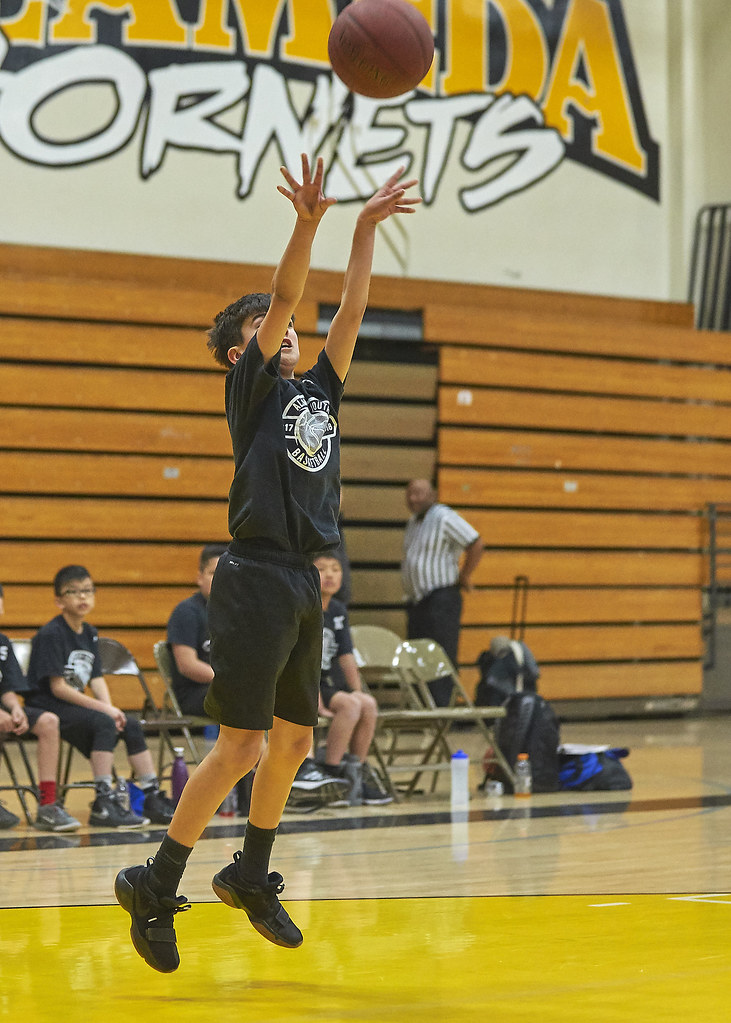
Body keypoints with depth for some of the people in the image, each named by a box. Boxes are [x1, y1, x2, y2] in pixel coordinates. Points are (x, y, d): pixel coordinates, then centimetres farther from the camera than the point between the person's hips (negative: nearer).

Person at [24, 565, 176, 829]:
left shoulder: (90, 634, 12)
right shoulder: (51, 635, -14)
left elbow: (97, 679, 7)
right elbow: (58, 688, -19)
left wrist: (111, 708, -14)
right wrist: (104, 709, -19)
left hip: (75, 707, 8)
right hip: (47, 707, -8)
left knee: (131, 725, -3)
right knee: (104, 724, -28)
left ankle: (153, 798, 3)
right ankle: (103, 805, -31)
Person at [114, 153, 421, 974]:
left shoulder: (319, 389, 17)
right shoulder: (251, 389, -1)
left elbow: (350, 309, 12)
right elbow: (285, 298, -13)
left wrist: (366, 228, 7)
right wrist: (308, 222, -24)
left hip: (304, 584, 8)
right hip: (256, 580, -8)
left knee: (293, 743, 13)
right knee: (240, 748, -9)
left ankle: (251, 876, 28)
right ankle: (154, 886, 0)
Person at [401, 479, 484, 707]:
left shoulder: (444, 518, -10)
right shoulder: (413, 523, 18)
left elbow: (476, 545, -14)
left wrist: (464, 577, -8)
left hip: (441, 600, -9)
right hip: (415, 601, 9)